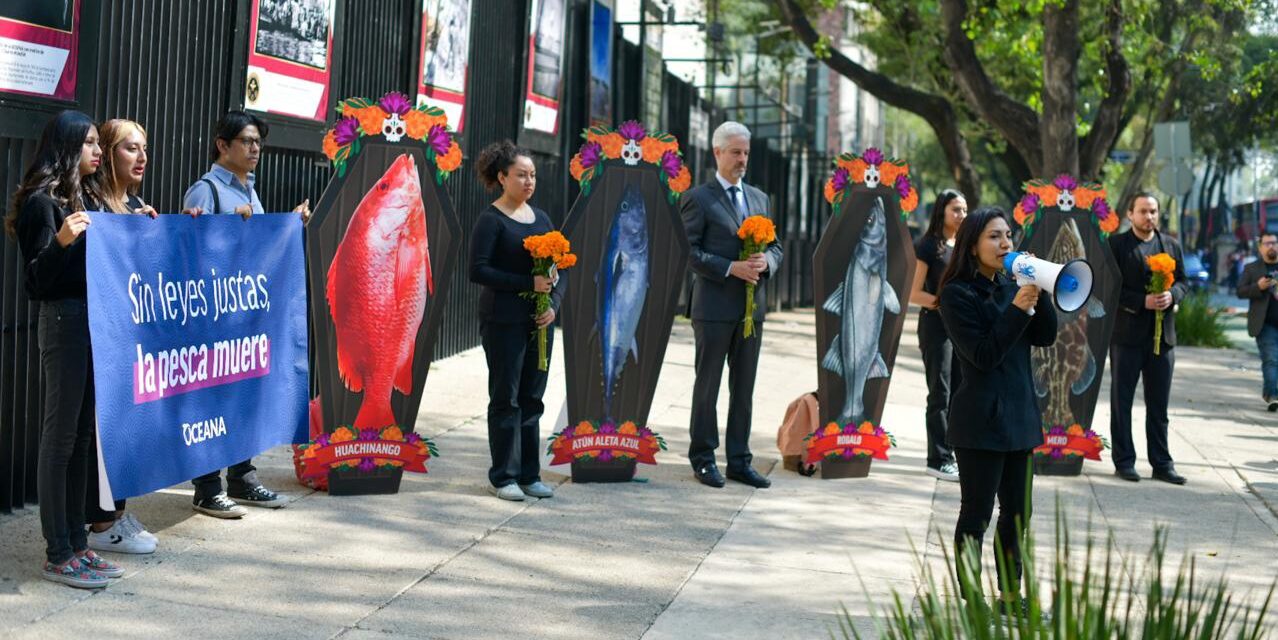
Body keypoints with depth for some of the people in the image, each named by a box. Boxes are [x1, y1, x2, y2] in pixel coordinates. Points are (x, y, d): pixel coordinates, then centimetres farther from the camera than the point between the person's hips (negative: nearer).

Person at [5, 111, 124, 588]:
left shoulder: (88, 197, 14)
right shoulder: (43, 201, -10)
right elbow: (35, 281, -15)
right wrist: (61, 240, -30)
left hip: (97, 320, 8)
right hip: (63, 320, -8)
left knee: (83, 434, 11)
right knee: (61, 434, -4)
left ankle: (77, 544, 17)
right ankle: (57, 555, 1)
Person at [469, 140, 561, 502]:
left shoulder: (541, 218, 13)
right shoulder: (491, 220, -6)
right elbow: (478, 271, -15)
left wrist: (554, 304, -3)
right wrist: (528, 283, -19)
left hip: (538, 322, 6)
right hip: (504, 322, -6)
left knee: (532, 399, 9)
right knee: (506, 398, 0)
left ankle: (528, 475, 16)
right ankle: (503, 477, 7)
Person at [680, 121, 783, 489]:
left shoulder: (759, 199, 15)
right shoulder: (698, 198, -4)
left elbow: (775, 247, 18)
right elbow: (687, 251, -10)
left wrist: (765, 261, -6)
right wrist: (731, 268, -18)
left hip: (752, 307, 6)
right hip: (714, 307, -6)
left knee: (744, 389, 9)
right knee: (707, 386, 3)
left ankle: (739, 461, 15)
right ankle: (703, 459, 11)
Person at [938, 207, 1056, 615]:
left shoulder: (1011, 287, 10)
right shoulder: (957, 293, -10)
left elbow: (1046, 337, 3)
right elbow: (983, 355, -16)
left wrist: (1037, 291, -8)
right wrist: (1017, 309, -21)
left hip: (1020, 413, 7)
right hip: (981, 417, -7)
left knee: (1017, 511, 13)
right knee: (977, 514, -1)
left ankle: (1011, 595, 23)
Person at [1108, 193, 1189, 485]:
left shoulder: (1171, 245, 11)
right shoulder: (1116, 244, -4)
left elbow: (1183, 281, 13)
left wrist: (1171, 295, -10)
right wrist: (1142, 301, -18)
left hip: (1163, 334, 4)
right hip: (1127, 332, -4)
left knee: (1158, 404, 8)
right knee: (1122, 400, 4)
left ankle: (1161, 463, 13)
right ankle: (1124, 461, 10)